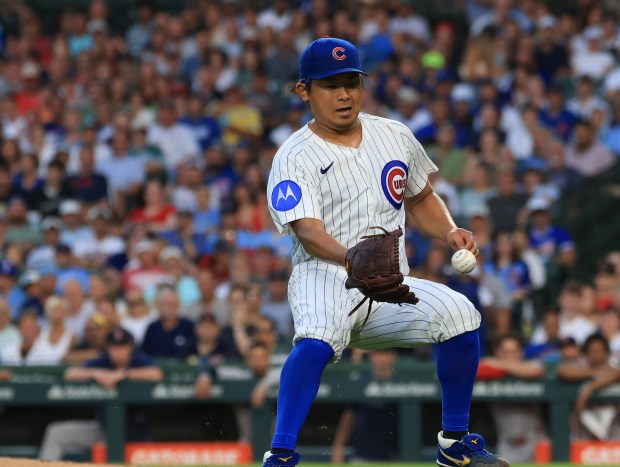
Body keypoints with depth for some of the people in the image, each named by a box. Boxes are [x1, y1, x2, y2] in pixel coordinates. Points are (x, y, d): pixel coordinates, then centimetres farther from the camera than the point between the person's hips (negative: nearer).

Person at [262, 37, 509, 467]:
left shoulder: (395, 137, 12)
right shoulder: (295, 157, -6)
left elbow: (421, 198, 26)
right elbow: (308, 231, -20)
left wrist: (450, 231, 3)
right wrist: (353, 258, -40)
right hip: (326, 276, -5)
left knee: (460, 313, -20)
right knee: (318, 339, -37)